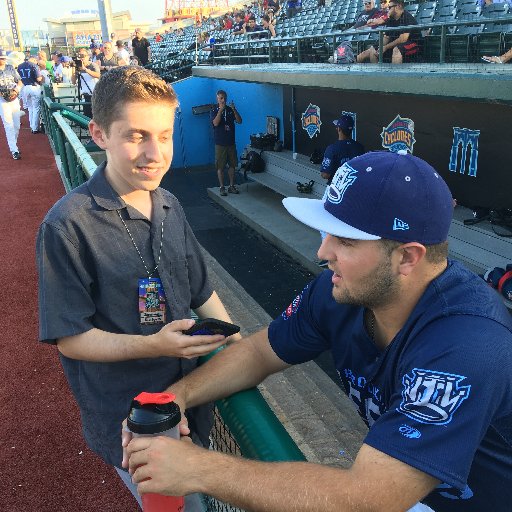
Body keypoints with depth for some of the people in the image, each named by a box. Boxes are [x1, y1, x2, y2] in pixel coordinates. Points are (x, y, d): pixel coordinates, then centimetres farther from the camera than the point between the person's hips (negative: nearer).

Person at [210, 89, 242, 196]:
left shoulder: (231, 110, 6)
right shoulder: (214, 111, -2)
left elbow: (239, 121, -6)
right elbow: (215, 123, -20)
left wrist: (234, 109, -18)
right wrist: (221, 110, -24)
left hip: (231, 142, 3)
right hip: (220, 143, -3)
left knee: (232, 165, 8)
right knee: (220, 166, 0)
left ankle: (231, 186, 18)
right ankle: (222, 187, 10)